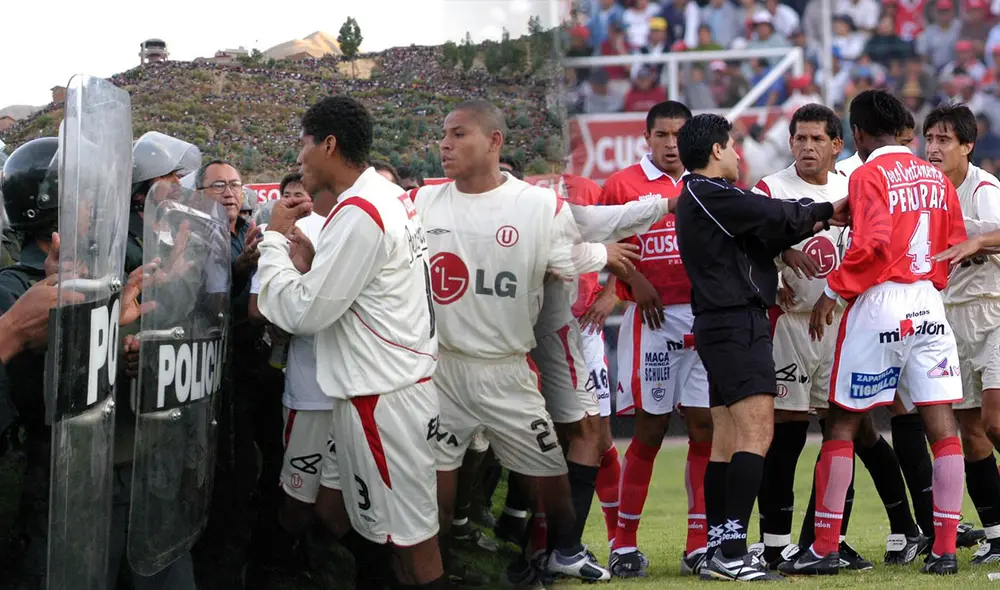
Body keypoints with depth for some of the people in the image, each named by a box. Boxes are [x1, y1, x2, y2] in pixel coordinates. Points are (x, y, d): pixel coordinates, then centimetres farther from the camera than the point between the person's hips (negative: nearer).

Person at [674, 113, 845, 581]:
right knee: (757, 432, -16)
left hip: (720, 326, 11)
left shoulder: (698, 198, 20)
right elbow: (774, 215, -12)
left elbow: (758, 240, 15)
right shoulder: (709, 195, -11)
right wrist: (826, 211, 5)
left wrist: (810, 223, 6)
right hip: (737, 323, -11)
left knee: (727, 441, 11)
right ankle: (731, 552, -23)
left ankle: (718, 552, 12)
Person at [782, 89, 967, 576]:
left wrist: (834, 290, -12)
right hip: (928, 306, 5)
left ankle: (824, 548, 4)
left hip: (879, 303, -5)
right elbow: (956, 243, 14)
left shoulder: (870, 175, -8)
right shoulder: (935, 177, 11)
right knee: (942, 426, 3)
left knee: (841, 424, 3)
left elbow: (872, 244, -19)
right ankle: (944, 549, 0)